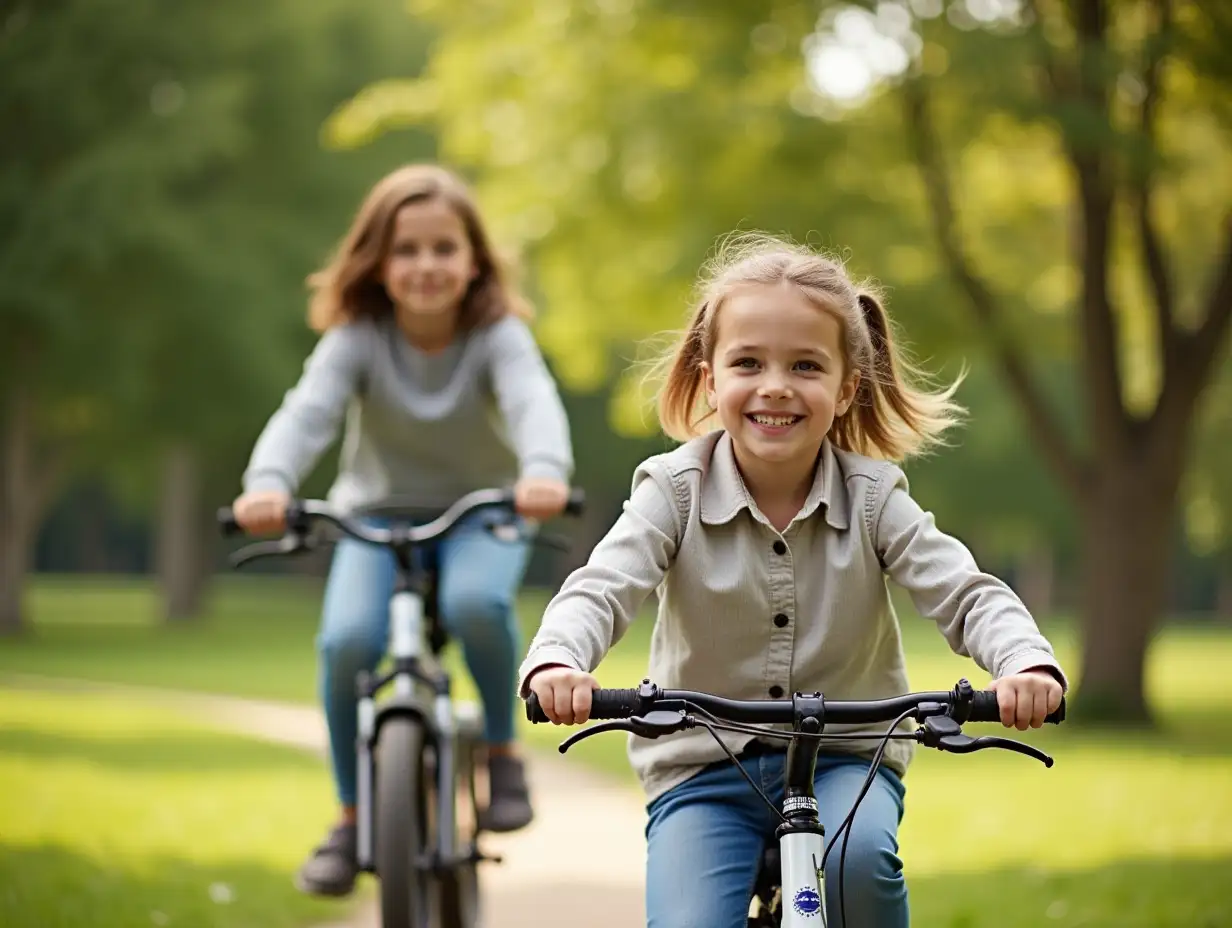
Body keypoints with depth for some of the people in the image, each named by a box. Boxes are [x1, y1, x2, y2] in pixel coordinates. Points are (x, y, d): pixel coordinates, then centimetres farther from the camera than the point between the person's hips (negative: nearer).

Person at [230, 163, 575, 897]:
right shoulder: (357, 339, -15)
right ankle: (353, 817, -5)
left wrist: (544, 470, -59)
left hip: (481, 515, -1)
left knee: (474, 602, -35)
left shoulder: (498, 336, -16)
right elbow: (308, 410, -31)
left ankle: (502, 747, -7)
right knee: (347, 639, -25)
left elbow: (534, 402, -35)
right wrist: (269, 482, -53)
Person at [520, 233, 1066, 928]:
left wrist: (1028, 663, -35)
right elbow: (601, 589, -19)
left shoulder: (872, 495, -5)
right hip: (704, 767, 0)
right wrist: (555, 662, -43)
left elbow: (966, 593, -12)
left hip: (846, 759, 0)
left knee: (861, 856, -31)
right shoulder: (675, 490, -8)